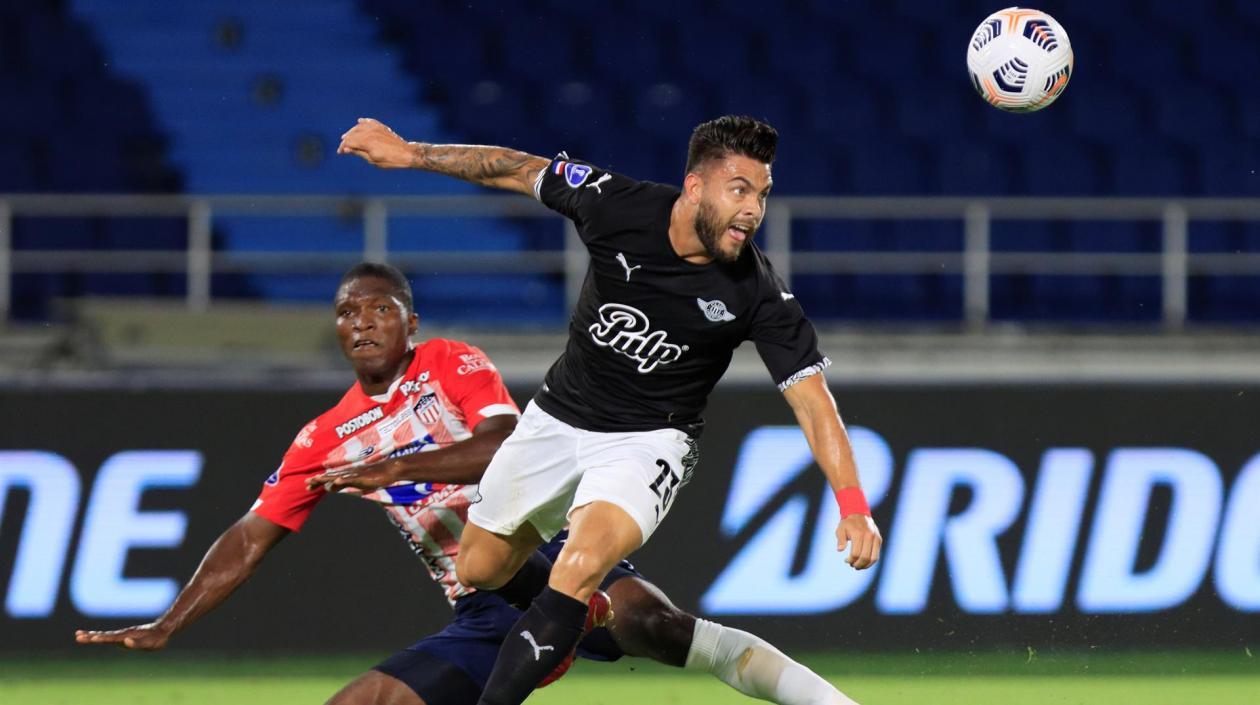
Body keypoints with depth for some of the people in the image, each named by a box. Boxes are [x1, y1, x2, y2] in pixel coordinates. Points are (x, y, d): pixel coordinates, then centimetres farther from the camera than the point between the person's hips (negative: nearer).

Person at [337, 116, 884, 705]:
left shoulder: (757, 296, -22)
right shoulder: (619, 206, -19)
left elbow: (811, 396, -19)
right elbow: (522, 171, -4)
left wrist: (852, 503, -28)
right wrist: (411, 153, 0)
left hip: (648, 440, -3)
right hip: (558, 417, 3)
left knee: (584, 564, -29)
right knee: (480, 569, 14)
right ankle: (577, 611, 46)